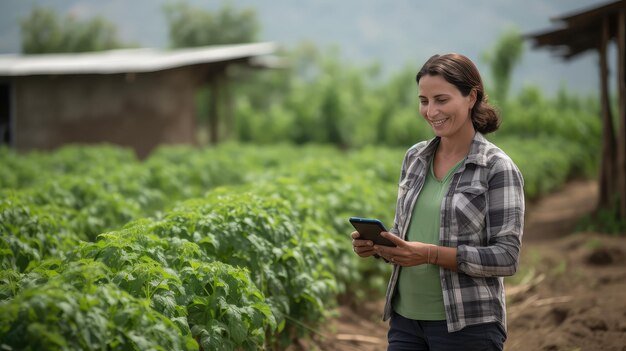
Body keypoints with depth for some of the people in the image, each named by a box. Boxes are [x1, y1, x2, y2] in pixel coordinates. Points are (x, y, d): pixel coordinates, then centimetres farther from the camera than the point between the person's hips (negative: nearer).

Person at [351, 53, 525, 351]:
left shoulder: (497, 168, -9)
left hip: (467, 325, -5)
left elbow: (507, 257, -13)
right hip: (405, 319, 5)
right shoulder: (415, 158, 8)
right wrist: (375, 245, -6)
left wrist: (431, 254, -23)